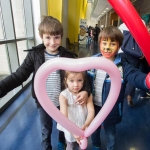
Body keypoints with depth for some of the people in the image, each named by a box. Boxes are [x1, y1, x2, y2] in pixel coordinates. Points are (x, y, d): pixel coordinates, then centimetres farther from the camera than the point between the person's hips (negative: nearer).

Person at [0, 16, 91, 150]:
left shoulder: (69, 57, -14)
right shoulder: (34, 55, -13)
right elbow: (19, 75, -11)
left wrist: (85, 90, -29)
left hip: (63, 102, 1)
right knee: (46, 131, 24)